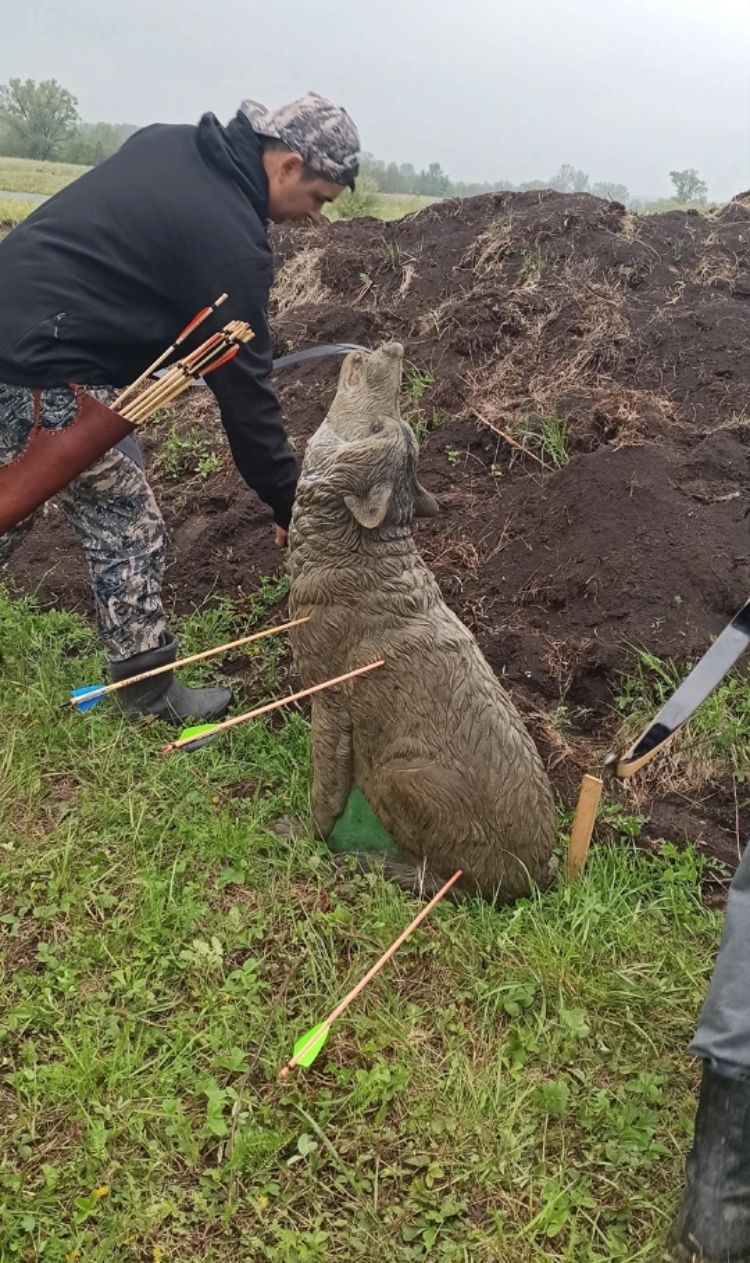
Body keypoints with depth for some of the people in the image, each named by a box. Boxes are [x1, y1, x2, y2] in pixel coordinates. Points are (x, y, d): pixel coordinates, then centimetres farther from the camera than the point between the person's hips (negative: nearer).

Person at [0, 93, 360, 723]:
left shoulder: (169, 140, 9)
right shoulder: (231, 239, -17)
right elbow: (245, 390, -14)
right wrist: (290, 506, -6)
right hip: (54, 370, -9)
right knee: (129, 529, 3)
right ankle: (151, 693, 16)